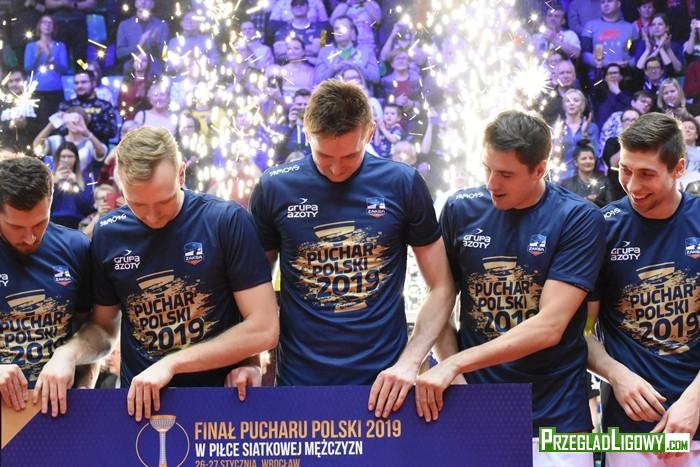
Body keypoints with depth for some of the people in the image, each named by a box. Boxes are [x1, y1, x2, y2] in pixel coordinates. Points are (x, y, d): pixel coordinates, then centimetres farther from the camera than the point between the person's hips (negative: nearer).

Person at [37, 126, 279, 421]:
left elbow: (264, 329, -9)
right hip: (138, 403, 5)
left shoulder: (226, 221, -7)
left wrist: (171, 364, -12)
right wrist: (68, 354, -5)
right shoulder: (107, 234, 4)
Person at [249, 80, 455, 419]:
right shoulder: (275, 188, -2)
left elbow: (441, 288, 2)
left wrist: (408, 363, -10)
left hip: (382, 383, 0)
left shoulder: (403, 184, -3)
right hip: (299, 382, 0)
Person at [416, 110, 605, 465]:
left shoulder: (578, 219, -9)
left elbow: (549, 326, -16)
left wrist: (455, 363, -20)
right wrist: (452, 376, -8)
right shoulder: (461, 209, -1)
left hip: (553, 417, -2)